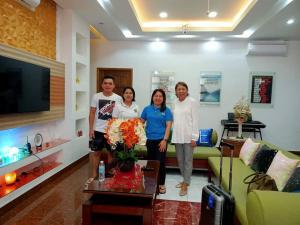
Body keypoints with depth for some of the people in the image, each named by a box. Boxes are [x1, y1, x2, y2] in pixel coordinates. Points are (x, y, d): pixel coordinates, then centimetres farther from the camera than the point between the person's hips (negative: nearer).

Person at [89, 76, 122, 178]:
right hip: (98, 130, 0)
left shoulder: (118, 98, -2)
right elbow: (92, 113, 1)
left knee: (111, 152, 12)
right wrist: (91, 129, -4)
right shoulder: (96, 96, -1)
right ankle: (94, 174, 24)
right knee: (96, 152, 10)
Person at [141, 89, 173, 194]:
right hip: (150, 140, 2)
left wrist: (165, 140, -13)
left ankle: (161, 184, 16)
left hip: (161, 140, -2)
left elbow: (168, 126, -5)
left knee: (160, 162, 0)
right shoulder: (147, 109, 7)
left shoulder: (166, 110, 0)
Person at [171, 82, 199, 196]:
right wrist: (174, 135, 10)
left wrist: (194, 137, -13)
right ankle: (185, 180, 31)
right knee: (180, 160, 14)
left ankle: (185, 185, 11)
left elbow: (195, 120, -9)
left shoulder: (192, 102, -6)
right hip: (177, 136, 6)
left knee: (188, 160, 2)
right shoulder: (175, 102, 10)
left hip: (188, 136, -5)